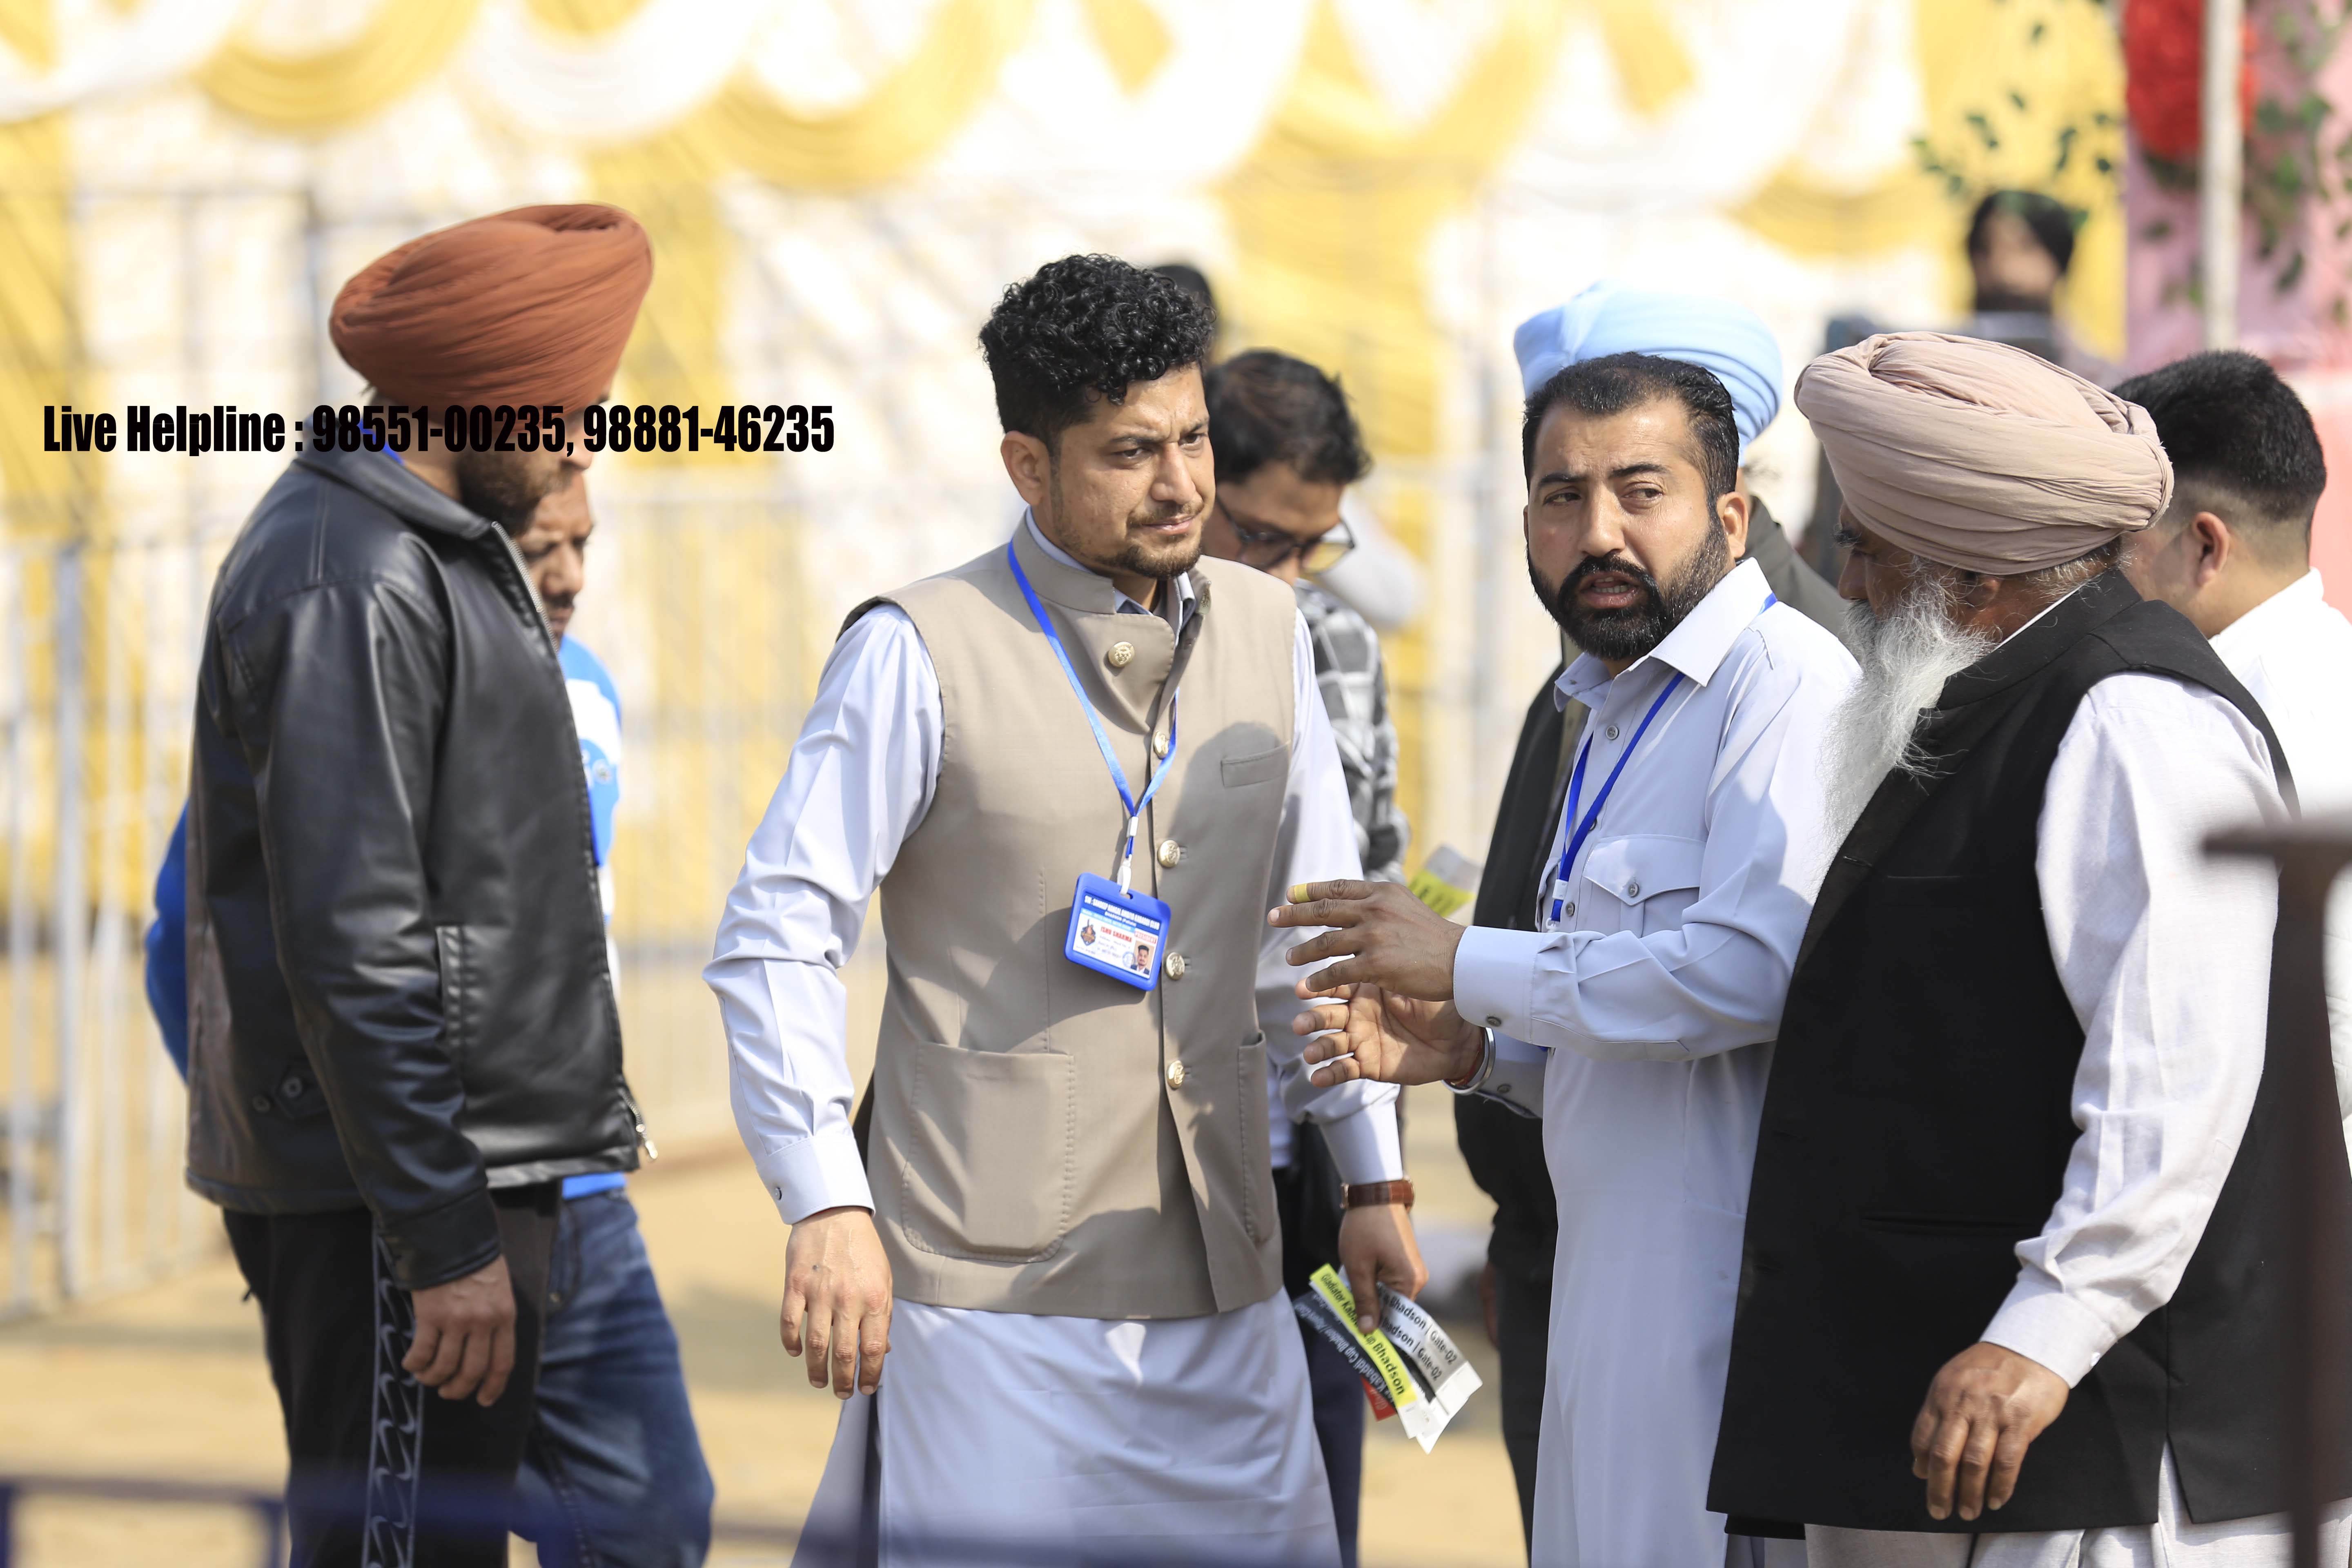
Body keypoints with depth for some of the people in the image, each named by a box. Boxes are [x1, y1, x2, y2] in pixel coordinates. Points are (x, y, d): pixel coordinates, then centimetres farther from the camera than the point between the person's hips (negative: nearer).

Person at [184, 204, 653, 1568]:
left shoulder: (445, 555, 17)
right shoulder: (347, 584, -16)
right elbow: (349, 945, -21)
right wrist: (444, 1235, -22)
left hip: (476, 1169, 10)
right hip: (381, 1192, -10)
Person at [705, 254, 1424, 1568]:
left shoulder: (1266, 631, 10)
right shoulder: (923, 655, -6)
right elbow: (776, 941, -5)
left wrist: (1376, 1177, 14)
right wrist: (828, 1209, -11)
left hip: (1221, 1286, 5)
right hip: (993, 1291, -5)